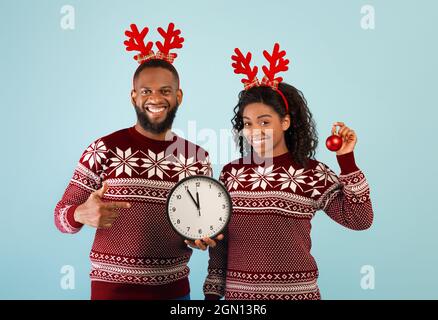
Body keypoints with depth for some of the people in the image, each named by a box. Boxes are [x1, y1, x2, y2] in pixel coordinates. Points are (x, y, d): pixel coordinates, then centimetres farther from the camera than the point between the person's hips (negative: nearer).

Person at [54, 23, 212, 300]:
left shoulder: (198, 158, 0)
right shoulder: (104, 150, -9)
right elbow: (62, 215, -5)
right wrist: (83, 213, -27)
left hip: (175, 289, 3)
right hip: (112, 288, -2)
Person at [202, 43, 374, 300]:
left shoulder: (312, 173, -6)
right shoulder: (231, 173, 0)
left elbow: (359, 219, -11)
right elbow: (219, 239, 7)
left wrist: (347, 160, -17)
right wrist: (213, 290, 8)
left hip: (295, 291, -1)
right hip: (238, 291, 2)